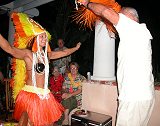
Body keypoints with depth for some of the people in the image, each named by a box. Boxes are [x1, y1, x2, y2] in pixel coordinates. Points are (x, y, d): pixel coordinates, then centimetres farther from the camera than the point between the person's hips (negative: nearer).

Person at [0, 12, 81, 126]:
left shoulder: (46, 54, 10)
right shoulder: (27, 53, -9)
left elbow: (64, 52, 23)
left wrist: (76, 48, 35)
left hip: (44, 94, 7)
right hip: (30, 94, -6)